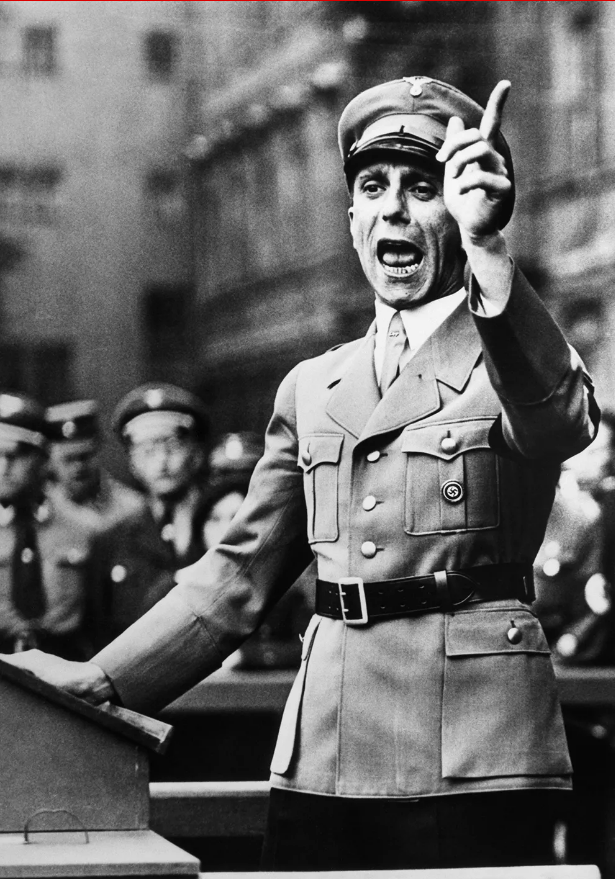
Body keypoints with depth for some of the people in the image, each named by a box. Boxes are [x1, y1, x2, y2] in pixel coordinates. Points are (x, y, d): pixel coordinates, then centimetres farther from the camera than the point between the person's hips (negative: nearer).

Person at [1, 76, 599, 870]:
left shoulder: (511, 356, 3)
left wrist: (486, 251, -34)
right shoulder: (310, 390, 16)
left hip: (474, 766, -4)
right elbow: (240, 575, 17)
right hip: (321, 765, 4)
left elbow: (563, 422, -22)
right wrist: (100, 681, 8)